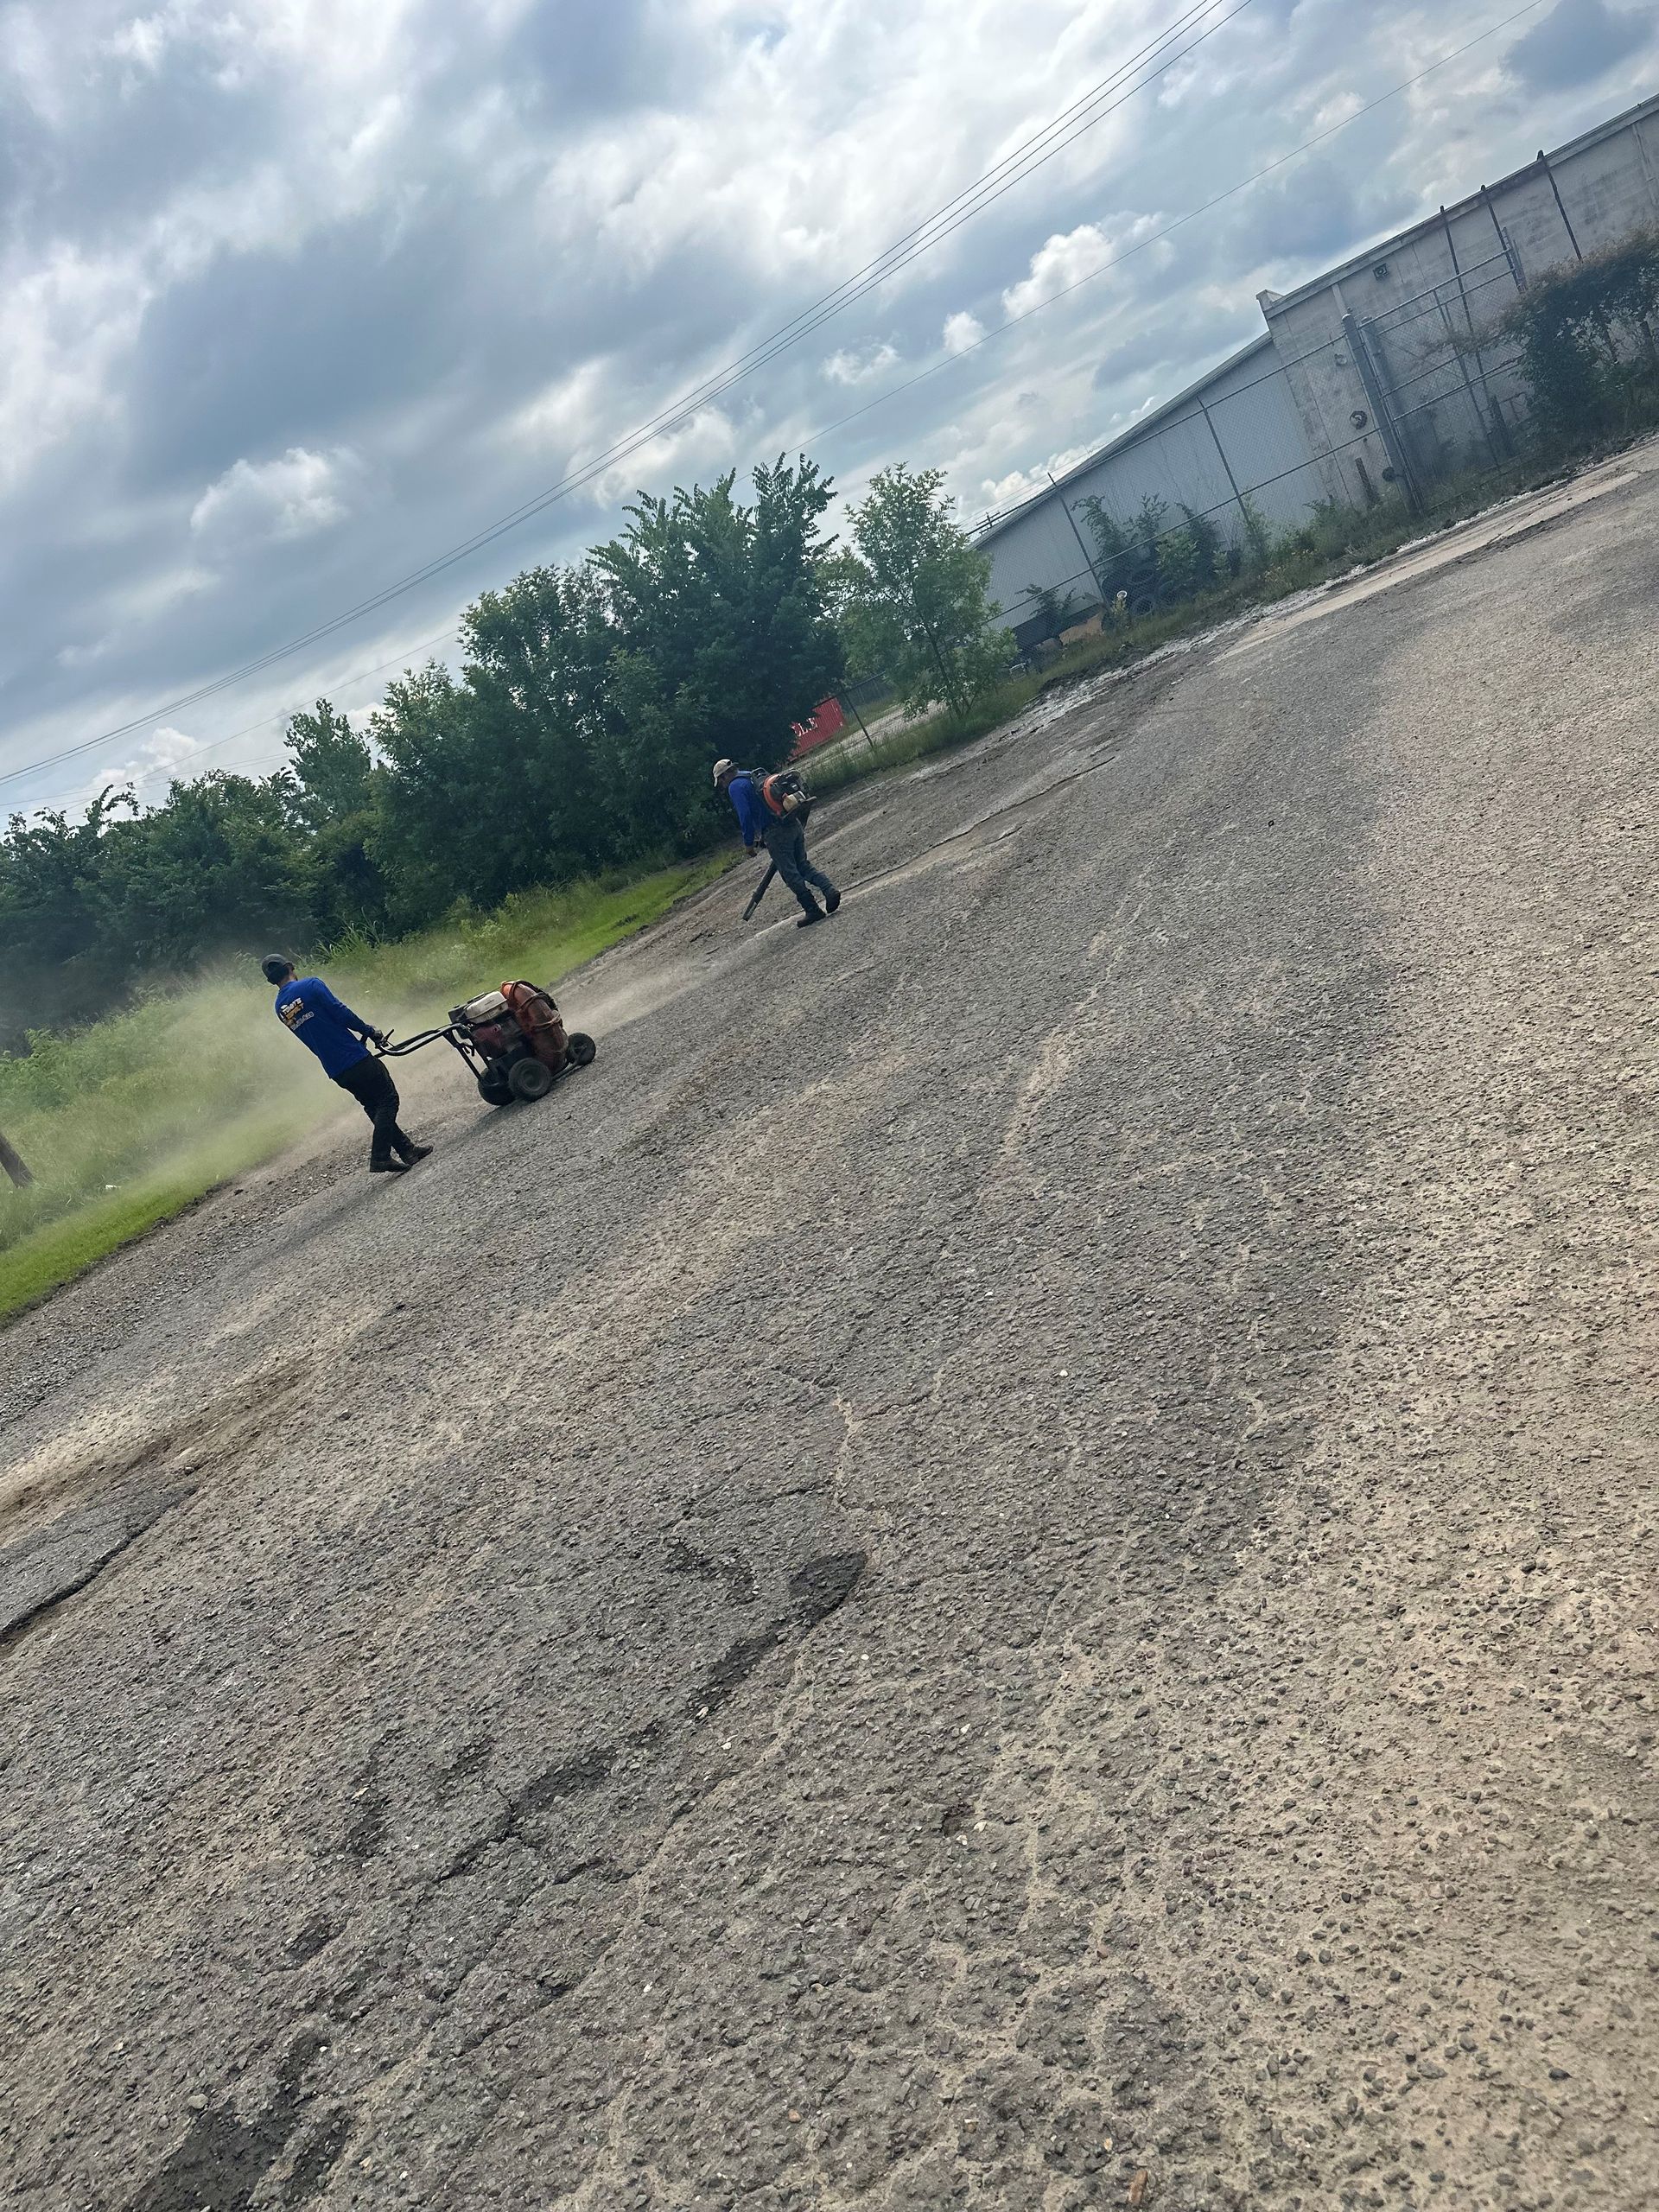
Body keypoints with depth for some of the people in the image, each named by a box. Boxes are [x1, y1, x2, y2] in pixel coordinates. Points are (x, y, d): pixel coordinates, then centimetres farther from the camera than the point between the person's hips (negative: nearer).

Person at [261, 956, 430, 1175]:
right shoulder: (311, 985, -8)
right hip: (355, 1059, -7)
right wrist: (370, 1031, -1)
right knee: (387, 1099, 2)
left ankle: (407, 1149, 19)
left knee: (374, 1108, 17)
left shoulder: (280, 1008, 11)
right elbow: (340, 1012, -14)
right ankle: (380, 1157, -10)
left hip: (335, 1071, 7)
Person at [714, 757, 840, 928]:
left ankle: (812, 910, -1)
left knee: (790, 873, -1)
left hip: (776, 833, -8)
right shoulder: (758, 777, 23)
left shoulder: (736, 787, -3)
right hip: (794, 824, 8)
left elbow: (745, 816, -13)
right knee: (803, 865, 15)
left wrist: (748, 842, -3)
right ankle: (830, 890, -4)